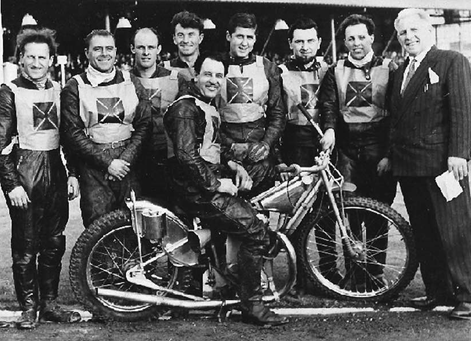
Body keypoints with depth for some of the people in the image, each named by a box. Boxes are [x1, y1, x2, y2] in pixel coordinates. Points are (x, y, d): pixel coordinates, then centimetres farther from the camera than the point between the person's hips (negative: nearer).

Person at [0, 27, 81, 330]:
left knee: (54, 243, 8)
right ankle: (28, 307, 10)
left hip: (56, 171, 5)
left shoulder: (58, 90, 12)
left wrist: (73, 173, 9)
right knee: (26, 245, -1)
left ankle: (50, 304, 17)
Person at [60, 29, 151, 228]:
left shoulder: (131, 83, 10)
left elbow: (144, 124, 6)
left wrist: (126, 159, -8)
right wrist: (107, 163, -11)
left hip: (128, 162, 2)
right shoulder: (75, 87, 3)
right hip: (93, 167, -2)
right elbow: (72, 133, -4)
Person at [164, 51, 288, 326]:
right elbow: (186, 156, -24)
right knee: (257, 232, -16)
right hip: (198, 193, -10)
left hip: (213, 184, 10)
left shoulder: (210, 107, 20)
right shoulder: (185, 108, -13)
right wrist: (216, 184, -19)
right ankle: (252, 306, -7)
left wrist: (232, 167, 8)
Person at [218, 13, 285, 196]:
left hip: (260, 144, 1)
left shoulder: (268, 68, 9)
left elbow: (277, 114, 9)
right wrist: (230, 146, -8)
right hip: (226, 145, -1)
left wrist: (266, 144, -6)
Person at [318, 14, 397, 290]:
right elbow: (328, 104, 3)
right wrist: (329, 128, -19)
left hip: (379, 150, -1)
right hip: (347, 149, 2)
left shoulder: (388, 69, 6)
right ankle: (356, 274, 7)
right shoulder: (336, 72, 13)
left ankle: (377, 272, 12)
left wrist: (389, 153, -7)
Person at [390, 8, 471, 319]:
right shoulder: (401, 72, 19)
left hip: (442, 162, -7)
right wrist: (390, 154, 11)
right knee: (424, 234, 10)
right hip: (408, 165, 7)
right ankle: (436, 291, 18)